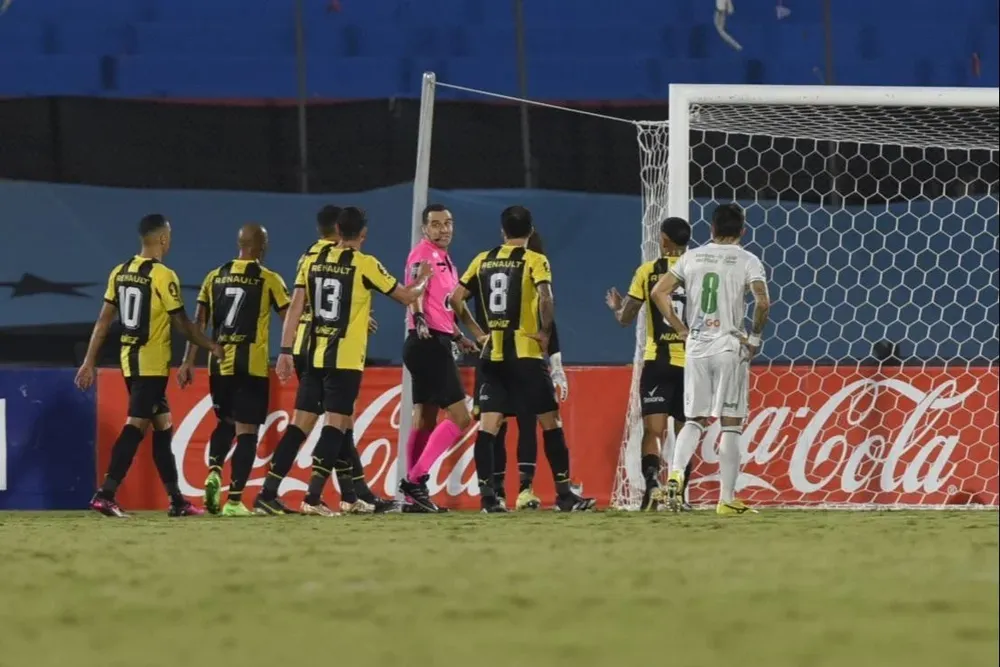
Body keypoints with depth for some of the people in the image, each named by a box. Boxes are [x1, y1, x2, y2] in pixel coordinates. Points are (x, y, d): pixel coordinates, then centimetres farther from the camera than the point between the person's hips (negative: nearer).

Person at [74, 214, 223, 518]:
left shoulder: (120, 273, 7)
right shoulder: (163, 276, -12)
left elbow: (104, 320, 7)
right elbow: (182, 323, -8)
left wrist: (89, 361, 10)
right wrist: (212, 346, 5)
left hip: (129, 359, 7)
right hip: (152, 363, -7)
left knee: (162, 425, 15)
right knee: (136, 426, -10)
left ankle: (176, 500, 19)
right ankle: (106, 494, -20)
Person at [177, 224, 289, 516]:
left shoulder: (215, 277, 8)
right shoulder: (269, 280, -3)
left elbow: (198, 322, 7)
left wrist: (188, 362, 10)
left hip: (219, 364, 4)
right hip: (253, 366, -4)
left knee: (226, 422, 22)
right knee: (246, 432, 1)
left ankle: (214, 471, -3)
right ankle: (234, 500, -4)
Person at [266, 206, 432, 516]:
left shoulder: (312, 262, 7)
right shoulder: (365, 265, -5)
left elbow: (295, 309, 3)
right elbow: (407, 296, 4)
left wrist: (285, 351, 5)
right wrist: (423, 279, 25)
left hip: (314, 356, 5)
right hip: (346, 359, -5)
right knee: (335, 425, -3)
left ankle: (268, 493, 5)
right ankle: (313, 498, -12)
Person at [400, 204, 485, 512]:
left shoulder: (445, 260, 20)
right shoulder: (423, 254, -10)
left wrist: (460, 338, 37)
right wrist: (419, 320, -44)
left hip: (436, 344, 10)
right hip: (429, 343, -10)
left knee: (425, 419, 11)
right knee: (460, 417, -12)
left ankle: (413, 494, 13)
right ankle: (415, 480, -16)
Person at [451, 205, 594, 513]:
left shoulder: (483, 260, 9)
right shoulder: (534, 261, -5)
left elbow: (456, 298, 9)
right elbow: (545, 298, -21)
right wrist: (545, 332, -8)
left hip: (492, 353, 4)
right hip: (525, 352, -4)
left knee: (488, 426, 3)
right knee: (550, 421, 3)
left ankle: (487, 496, -4)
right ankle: (564, 494, 1)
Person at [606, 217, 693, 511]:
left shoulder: (648, 271, -1)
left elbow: (626, 318, 4)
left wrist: (616, 307, 26)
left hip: (657, 362, -1)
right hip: (691, 364, 2)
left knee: (653, 431, -5)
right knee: (684, 433, 13)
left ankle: (653, 484, -27)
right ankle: (678, 492, 13)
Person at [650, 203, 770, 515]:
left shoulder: (692, 258, 7)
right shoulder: (747, 261, -3)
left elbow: (658, 293, 4)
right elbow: (762, 302, -16)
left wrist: (682, 329, 9)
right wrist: (755, 337, -1)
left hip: (696, 348, 3)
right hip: (730, 348, -3)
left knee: (695, 419, 11)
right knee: (730, 425, 3)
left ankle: (676, 472, -15)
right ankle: (727, 499, 3)